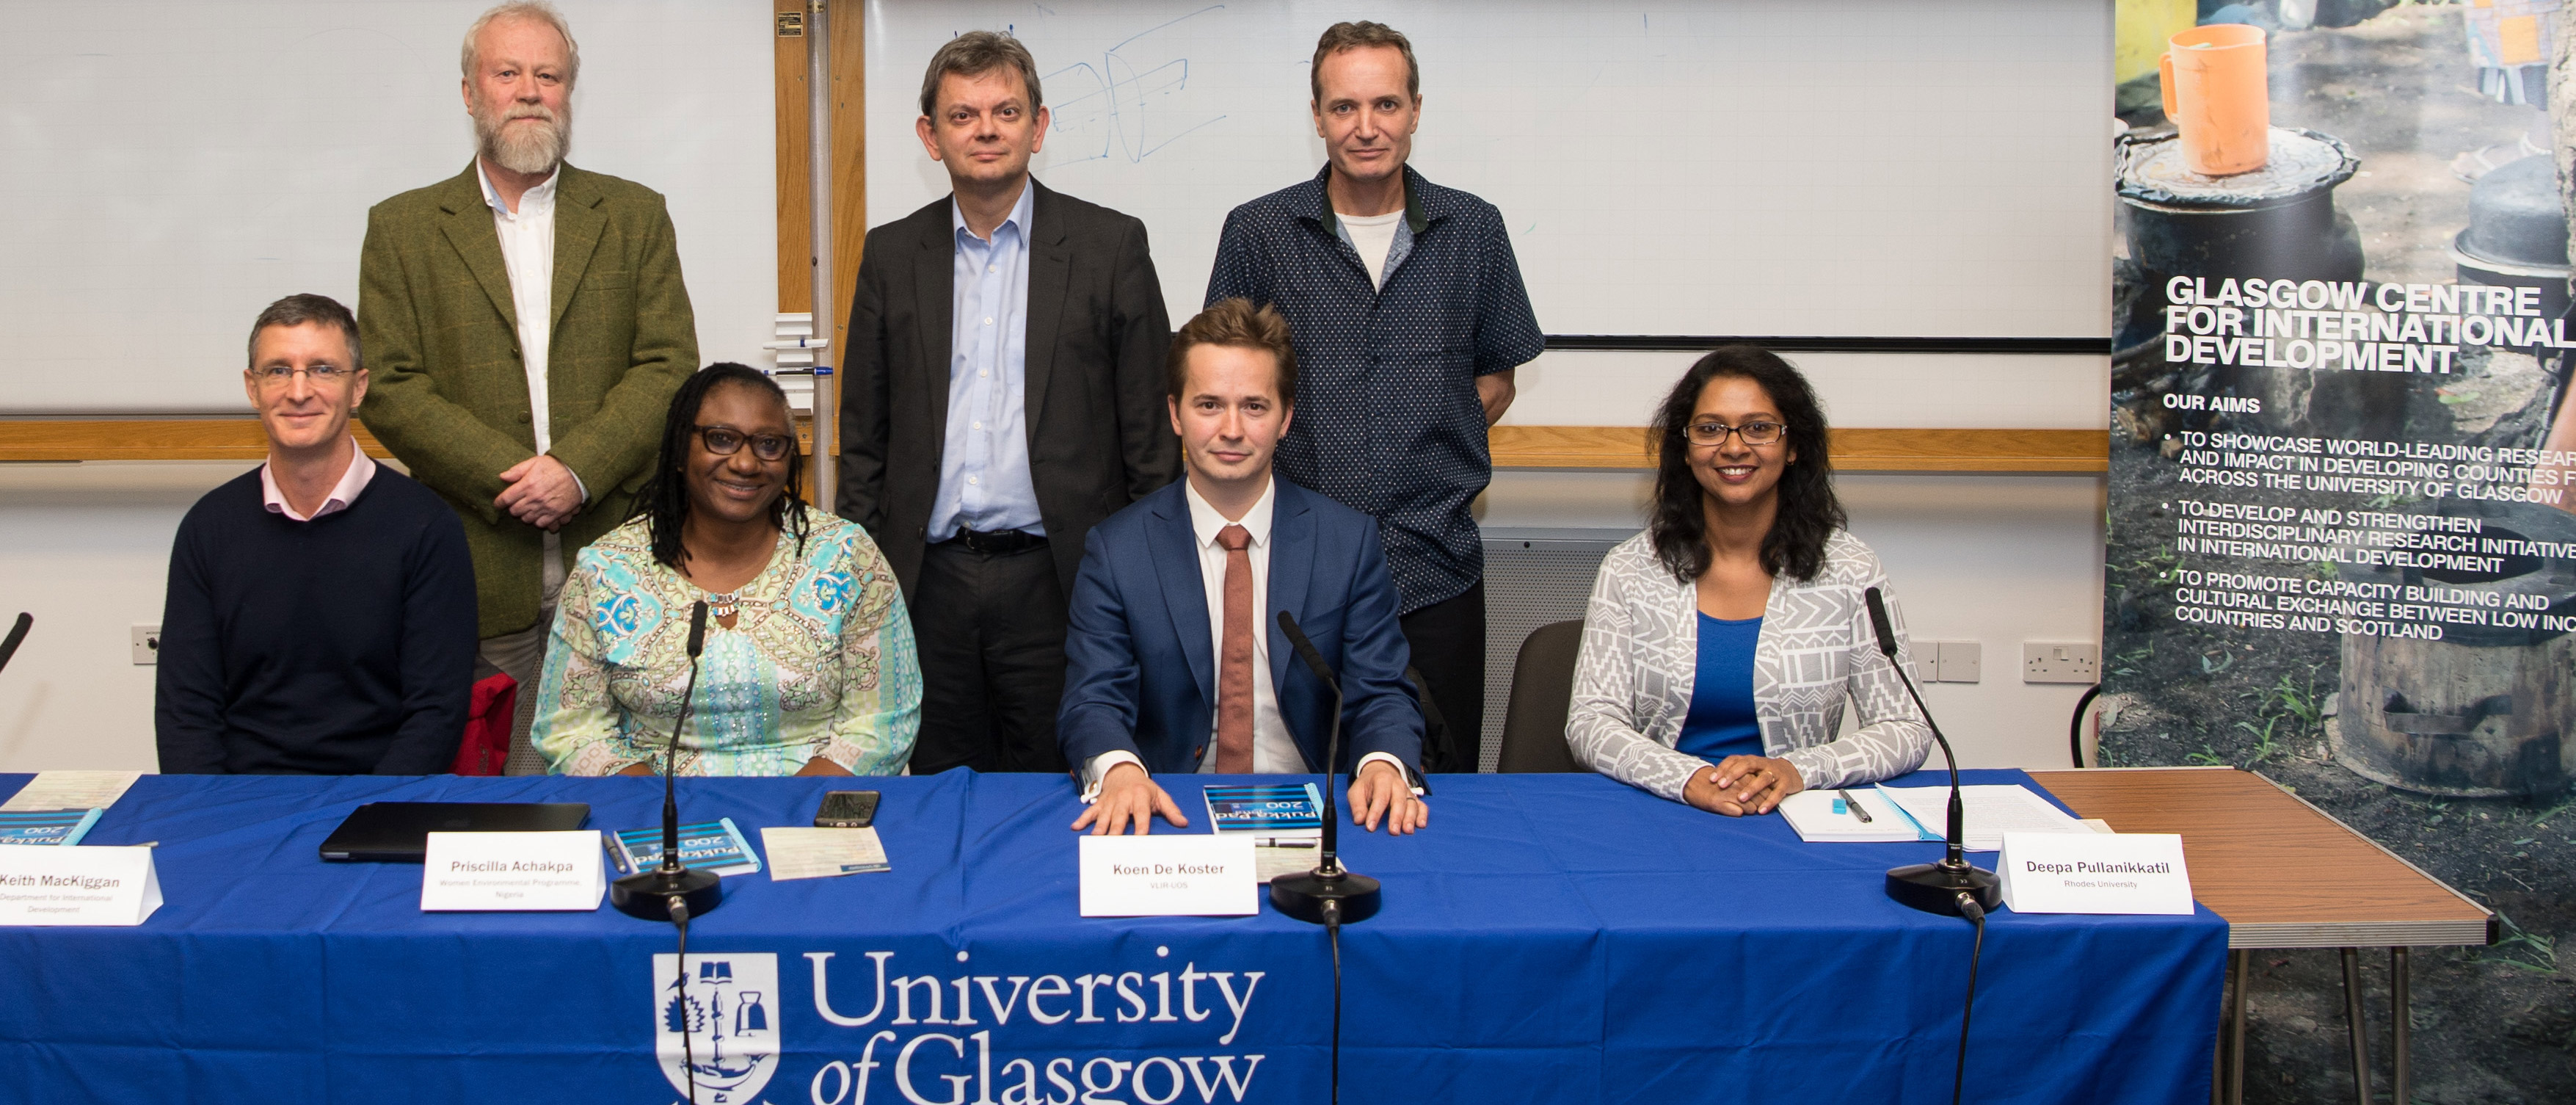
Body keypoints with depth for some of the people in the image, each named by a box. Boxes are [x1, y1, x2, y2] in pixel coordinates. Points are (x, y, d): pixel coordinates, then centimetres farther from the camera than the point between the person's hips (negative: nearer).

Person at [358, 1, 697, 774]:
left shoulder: (634, 218, 11)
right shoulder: (402, 229, 10)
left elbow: (669, 365, 2)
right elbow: (388, 388, 1)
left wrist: (579, 469, -13)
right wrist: (507, 479, -12)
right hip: (479, 577, 0)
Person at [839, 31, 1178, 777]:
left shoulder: (1111, 247, 2)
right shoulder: (892, 255, 10)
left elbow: (1150, 429, 1)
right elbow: (864, 431, 12)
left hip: (1056, 579, -2)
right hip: (926, 580, 3)